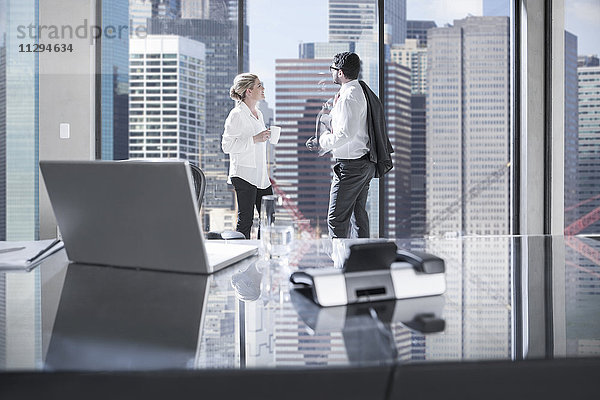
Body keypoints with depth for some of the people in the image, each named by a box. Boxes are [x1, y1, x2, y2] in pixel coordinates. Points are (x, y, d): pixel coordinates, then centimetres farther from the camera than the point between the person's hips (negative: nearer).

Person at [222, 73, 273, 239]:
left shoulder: (258, 114, 17)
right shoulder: (237, 115, -10)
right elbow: (227, 146, -16)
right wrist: (255, 139, -20)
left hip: (260, 176, 9)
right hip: (244, 175, -8)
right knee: (245, 221, -5)